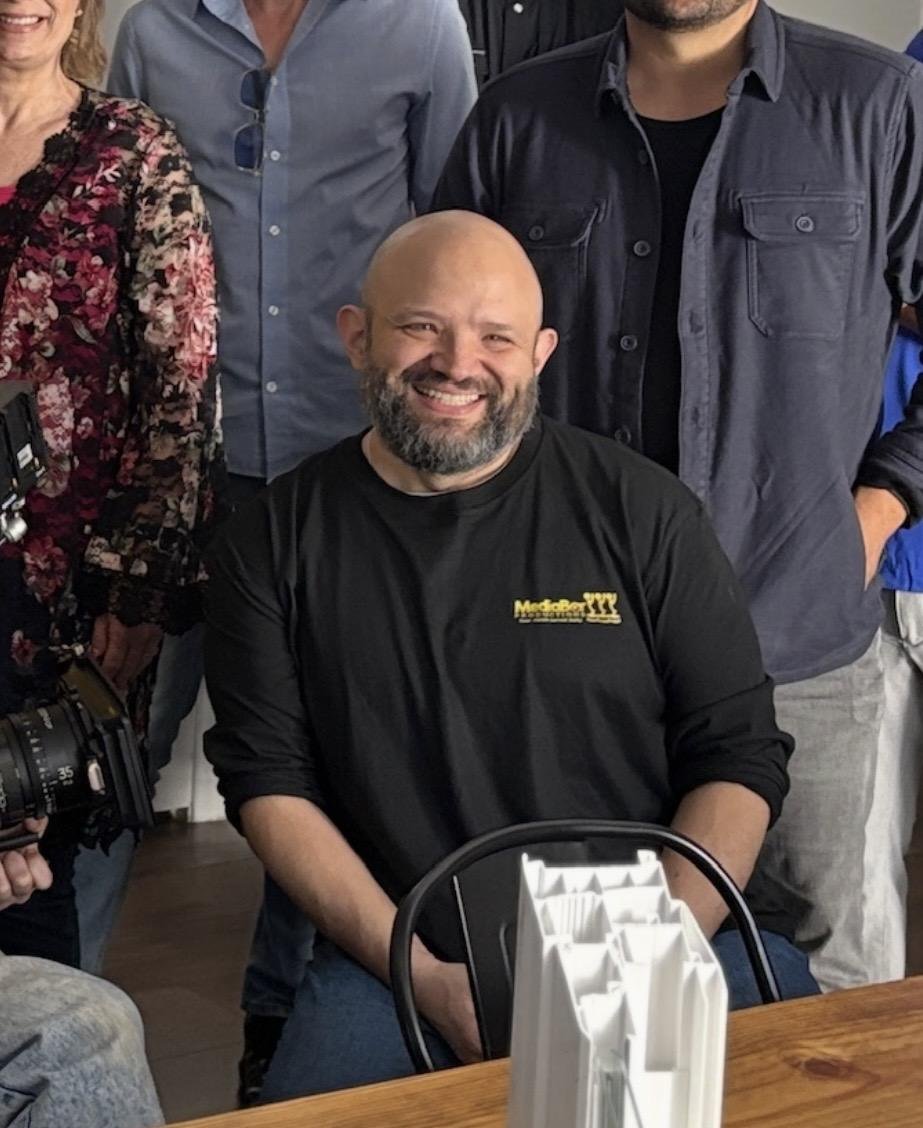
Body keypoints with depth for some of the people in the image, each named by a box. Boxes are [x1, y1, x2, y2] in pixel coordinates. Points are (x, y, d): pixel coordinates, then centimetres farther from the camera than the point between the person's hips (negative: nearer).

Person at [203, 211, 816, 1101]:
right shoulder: (274, 542, 5)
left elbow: (739, 757, 3)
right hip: (397, 960, 0)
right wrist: (430, 982, -9)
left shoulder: (640, 510, 3)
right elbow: (269, 785, 3)